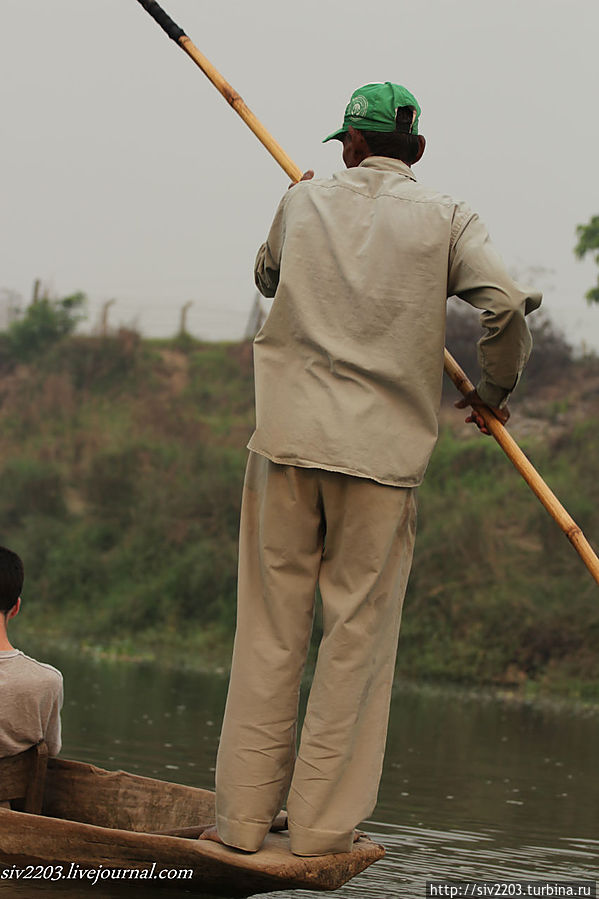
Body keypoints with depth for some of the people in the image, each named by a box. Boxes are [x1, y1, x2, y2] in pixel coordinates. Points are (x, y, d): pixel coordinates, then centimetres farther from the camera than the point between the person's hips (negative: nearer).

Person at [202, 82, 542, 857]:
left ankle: (243, 816, 10)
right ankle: (323, 825, 6)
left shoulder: (304, 202, 10)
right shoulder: (444, 218, 3)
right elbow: (506, 306, -11)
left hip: (289, 439, 2)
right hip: (384, 449, -2)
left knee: (269, 631, 7)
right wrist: (493, 391, 6)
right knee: (358, 635, 5)